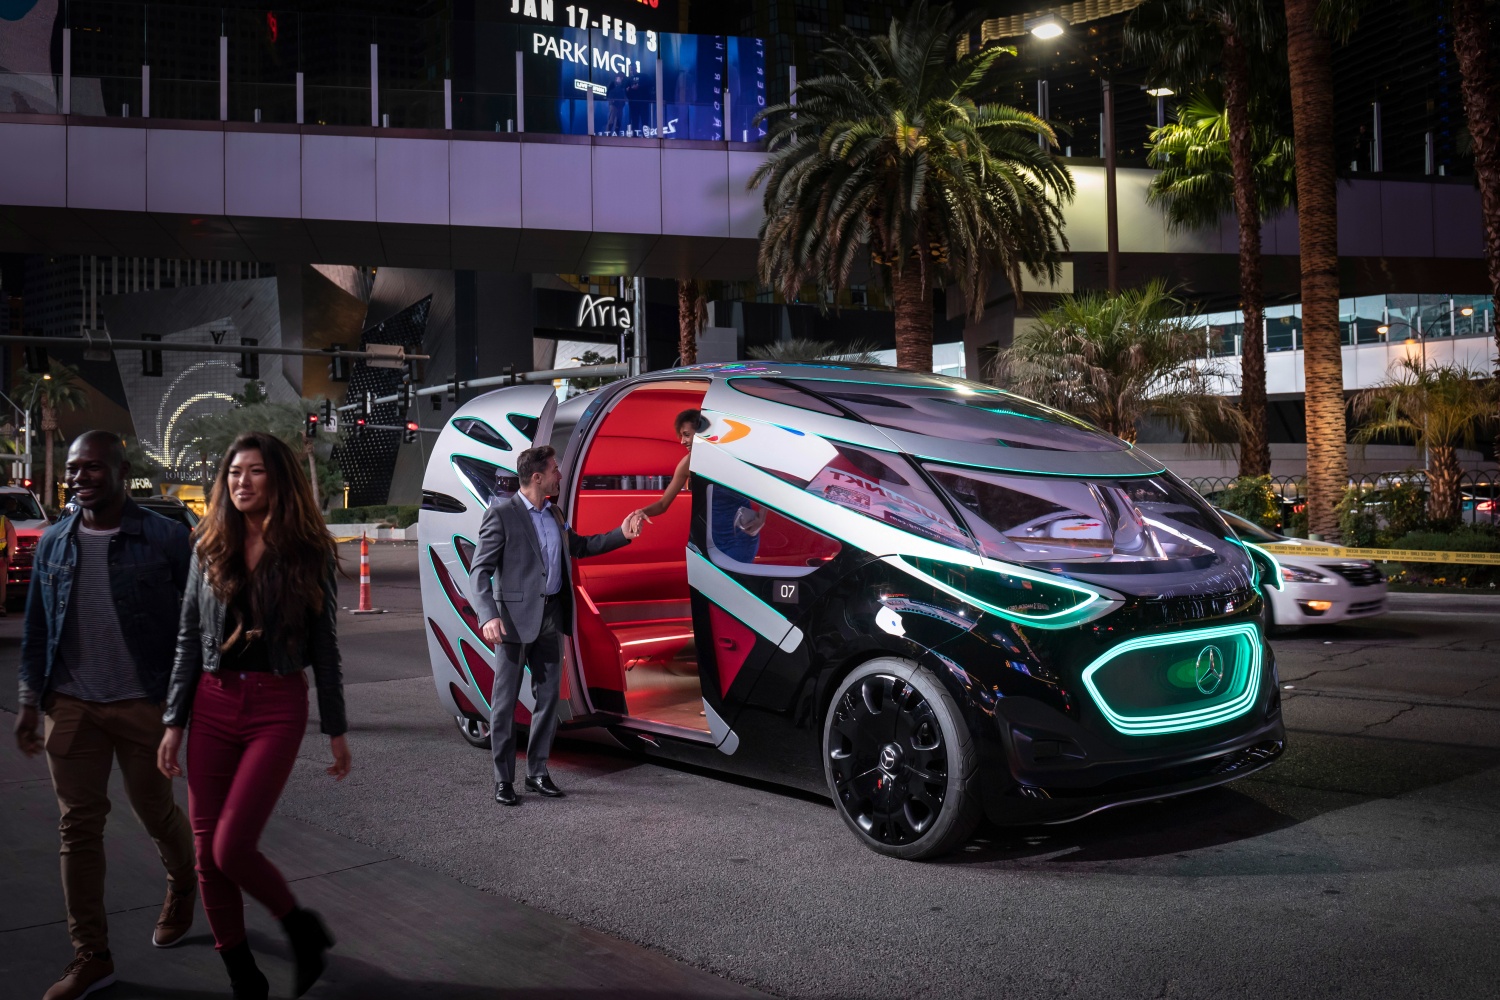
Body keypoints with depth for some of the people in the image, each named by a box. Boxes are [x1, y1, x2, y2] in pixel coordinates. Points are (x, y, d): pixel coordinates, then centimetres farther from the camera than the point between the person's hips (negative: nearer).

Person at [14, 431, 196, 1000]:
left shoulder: (165, 538, -8)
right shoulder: (55, 543, 6)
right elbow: (37, 629, 12)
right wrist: (29, 703, 9)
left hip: (143, 705, -3)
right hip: (72, 707, 4)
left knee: (156, 812, 11)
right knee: (78, 828, 5)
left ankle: (183, 887, 43)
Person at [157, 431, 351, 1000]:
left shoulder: (309, 554, -2)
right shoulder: (210, 550, 7)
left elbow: (324, 646, 1)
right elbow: (188, 640, 9)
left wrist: (335, 729, 2)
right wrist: (174, 721, 4)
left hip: (277, 708, -4)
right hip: (213, 703, 4)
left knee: (232, 848, -13)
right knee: (207, 853, 5)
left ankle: (302, 930, 14)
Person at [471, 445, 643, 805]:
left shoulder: (553, 514, 12)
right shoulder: (501, 514, -10)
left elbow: (578, 546, 28)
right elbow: (480, 571, -13)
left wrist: (621, 535, 17)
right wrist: (489, 616, -26)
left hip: (550, 616, 7)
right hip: (516, 616, -7)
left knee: (548, 695, 11)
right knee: (505, 700, 1)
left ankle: (537, 771, 22)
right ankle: (503, 778, 10)